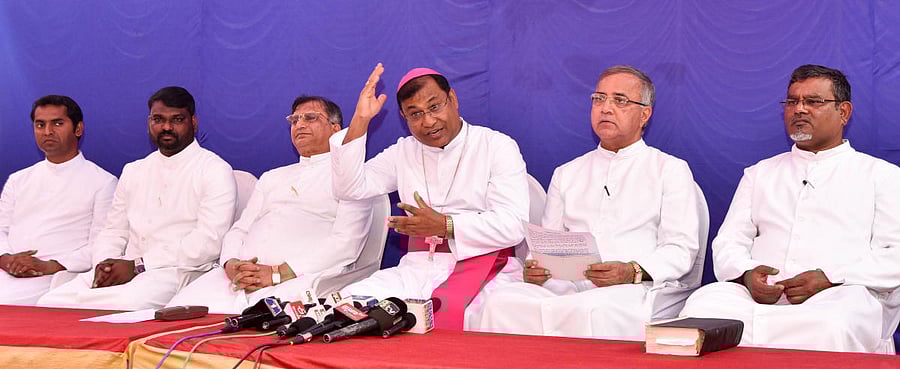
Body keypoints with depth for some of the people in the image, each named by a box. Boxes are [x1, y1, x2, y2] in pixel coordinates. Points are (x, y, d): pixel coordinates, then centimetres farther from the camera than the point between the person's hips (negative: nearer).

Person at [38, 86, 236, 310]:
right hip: (123, 270, 5)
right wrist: (105, 265, -4)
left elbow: (209, 241, -11)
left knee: (124, 304, -37)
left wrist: (137, 266, -14)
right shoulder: (133, 172, 24)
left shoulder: (214, 170, 2)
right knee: (49, 304, -19)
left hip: (175, 271, -5)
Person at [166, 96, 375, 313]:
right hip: (238, 278, 6)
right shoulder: (272, 178, 32)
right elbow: (239, 230, 24)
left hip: (301, 279, -5)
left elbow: (345, 245, -6)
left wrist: (277, 273, -14)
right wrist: (231, 264, -2)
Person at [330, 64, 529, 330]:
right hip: (419, 268, 4)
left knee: (448, 312, -37)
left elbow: (513, 226, -7)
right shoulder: (404, 152, 19)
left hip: (482, 265, -4)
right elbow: (349, 189, 8)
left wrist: (445, 225, -13)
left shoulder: (497, 146, 4)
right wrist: (360, 120, 4)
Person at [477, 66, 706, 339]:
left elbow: (681, 248, 2)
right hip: (568, 285, 4)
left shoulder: (671, 170, 14)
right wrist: (535, 268, -5)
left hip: (637, 290, -3)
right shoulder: (567, 174, 27)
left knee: (588, 310, -39)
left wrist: (632, 272, -17)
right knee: (503, 302, -28)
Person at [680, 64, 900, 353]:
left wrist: (830, 278, -13)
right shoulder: (760, 174, 29)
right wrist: (747, 274, -7)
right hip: (760, 293, 2)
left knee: (832, 326, -41)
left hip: (840, 295, -2)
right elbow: (728, 242, 19)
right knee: (701, 305, -32)